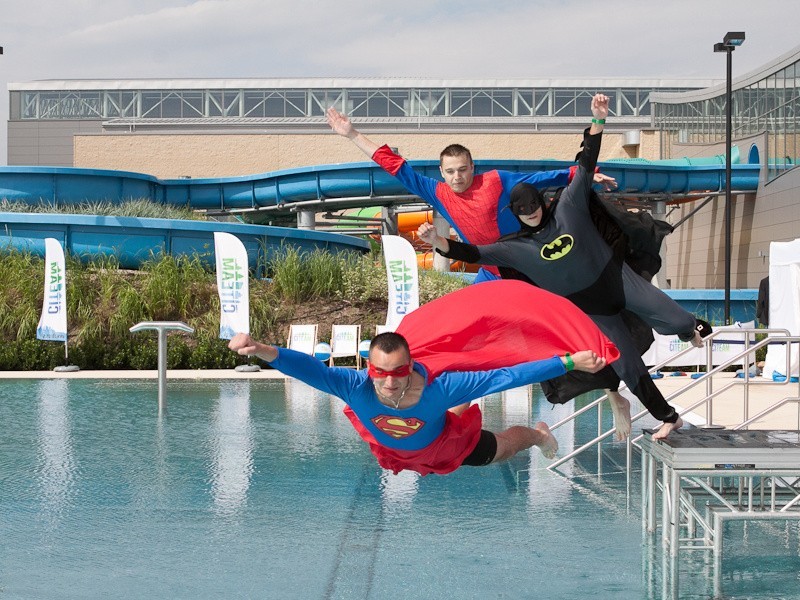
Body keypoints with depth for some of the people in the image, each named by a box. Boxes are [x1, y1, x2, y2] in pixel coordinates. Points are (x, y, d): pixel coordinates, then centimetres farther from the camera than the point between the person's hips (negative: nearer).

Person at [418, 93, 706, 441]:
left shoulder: (568, 207, -7)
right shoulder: (516, 249, -7)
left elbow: (586, 164, -12)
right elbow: (473, 254, -13)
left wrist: (597, 121, -23)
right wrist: (437, 242, -29)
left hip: (617, 279, 0)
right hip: (591, 309, 0)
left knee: (674, 320, -8)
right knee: (628, 366, 1)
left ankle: (688, 331, 32)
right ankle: (669, 418, 17)